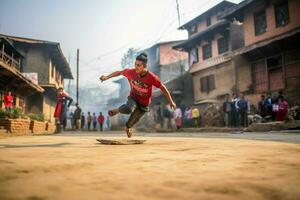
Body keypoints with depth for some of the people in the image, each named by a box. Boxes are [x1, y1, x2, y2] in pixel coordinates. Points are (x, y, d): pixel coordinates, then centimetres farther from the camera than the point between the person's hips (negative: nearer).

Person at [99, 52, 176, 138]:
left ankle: (128, 127, 56)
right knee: (128, 109, -36)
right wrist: (107, 77, -7)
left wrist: (171, 101, -11)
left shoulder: (152, 77, -27)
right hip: (133, 98, 0)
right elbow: (119, 72, -1)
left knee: (132, 121, 17)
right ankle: (118, 110, 0)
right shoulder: (131, 72, -20)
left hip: (143, 104, 0)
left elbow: (162, 87, -16)